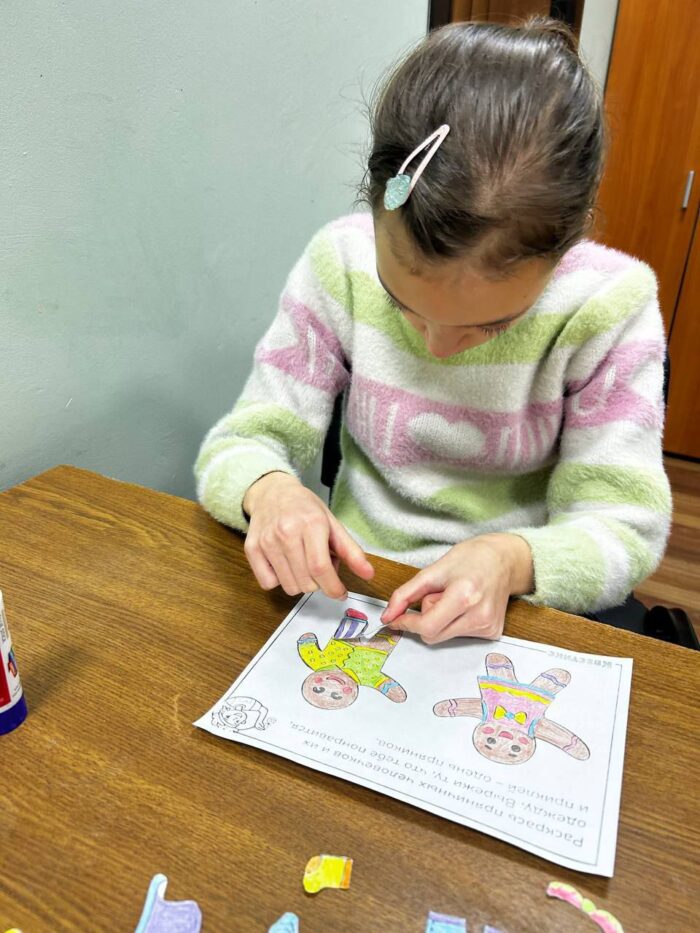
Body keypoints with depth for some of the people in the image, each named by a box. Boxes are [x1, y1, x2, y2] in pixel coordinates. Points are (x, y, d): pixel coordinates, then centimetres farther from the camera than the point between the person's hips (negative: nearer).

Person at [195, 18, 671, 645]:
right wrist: (267, 489, -29)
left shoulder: (610, 303, -14)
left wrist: (513, 561, -30)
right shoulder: (341, 263, -12)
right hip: (352, 589, 1)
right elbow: (241, 445, -7)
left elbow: (623, 528, -11)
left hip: (520, 612, 0)